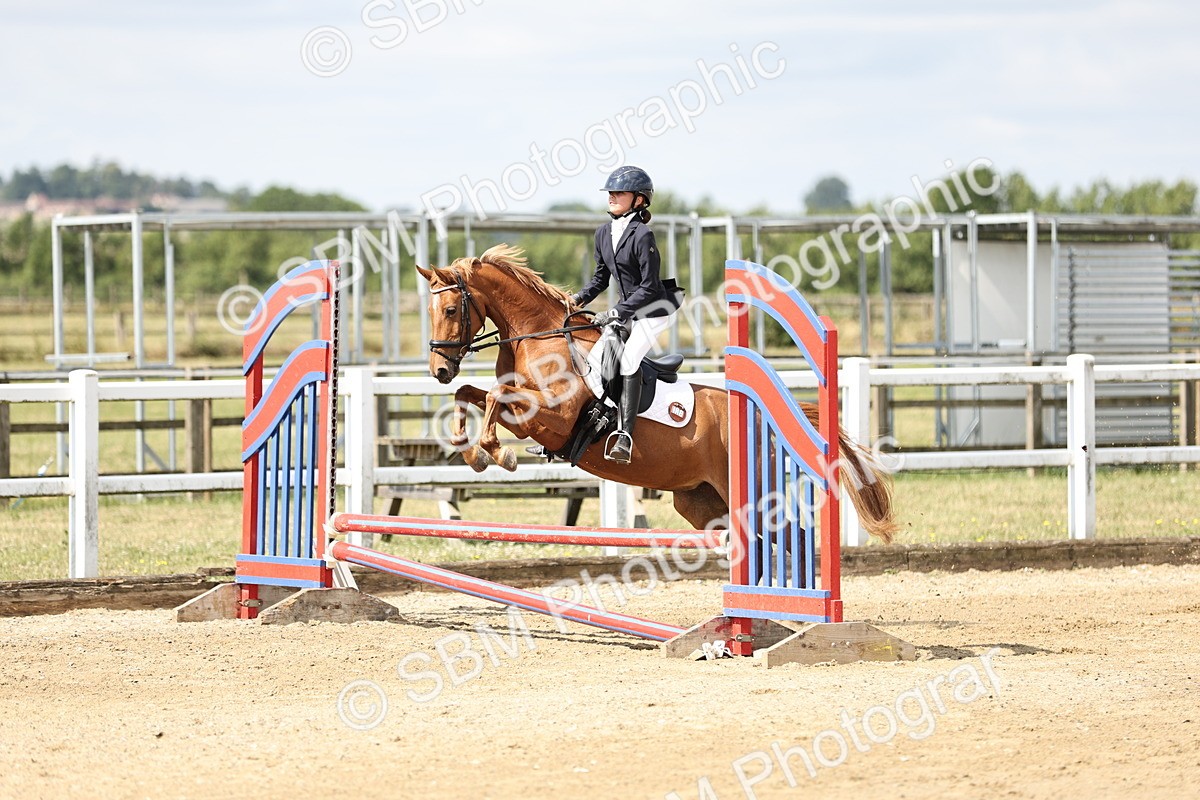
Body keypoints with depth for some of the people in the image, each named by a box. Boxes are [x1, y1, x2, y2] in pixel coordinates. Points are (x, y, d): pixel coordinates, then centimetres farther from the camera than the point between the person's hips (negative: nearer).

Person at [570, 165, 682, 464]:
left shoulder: (642, 235, -19)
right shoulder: (603, 233, 6)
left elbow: (649, 287, -20)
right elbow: (601, 277, 17)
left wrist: (617, 312, -23)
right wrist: (580, 299, 0)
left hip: (655, 310, -9)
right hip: (627, 312, 9)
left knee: (629, 355, -27)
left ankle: (624, 436, -33)